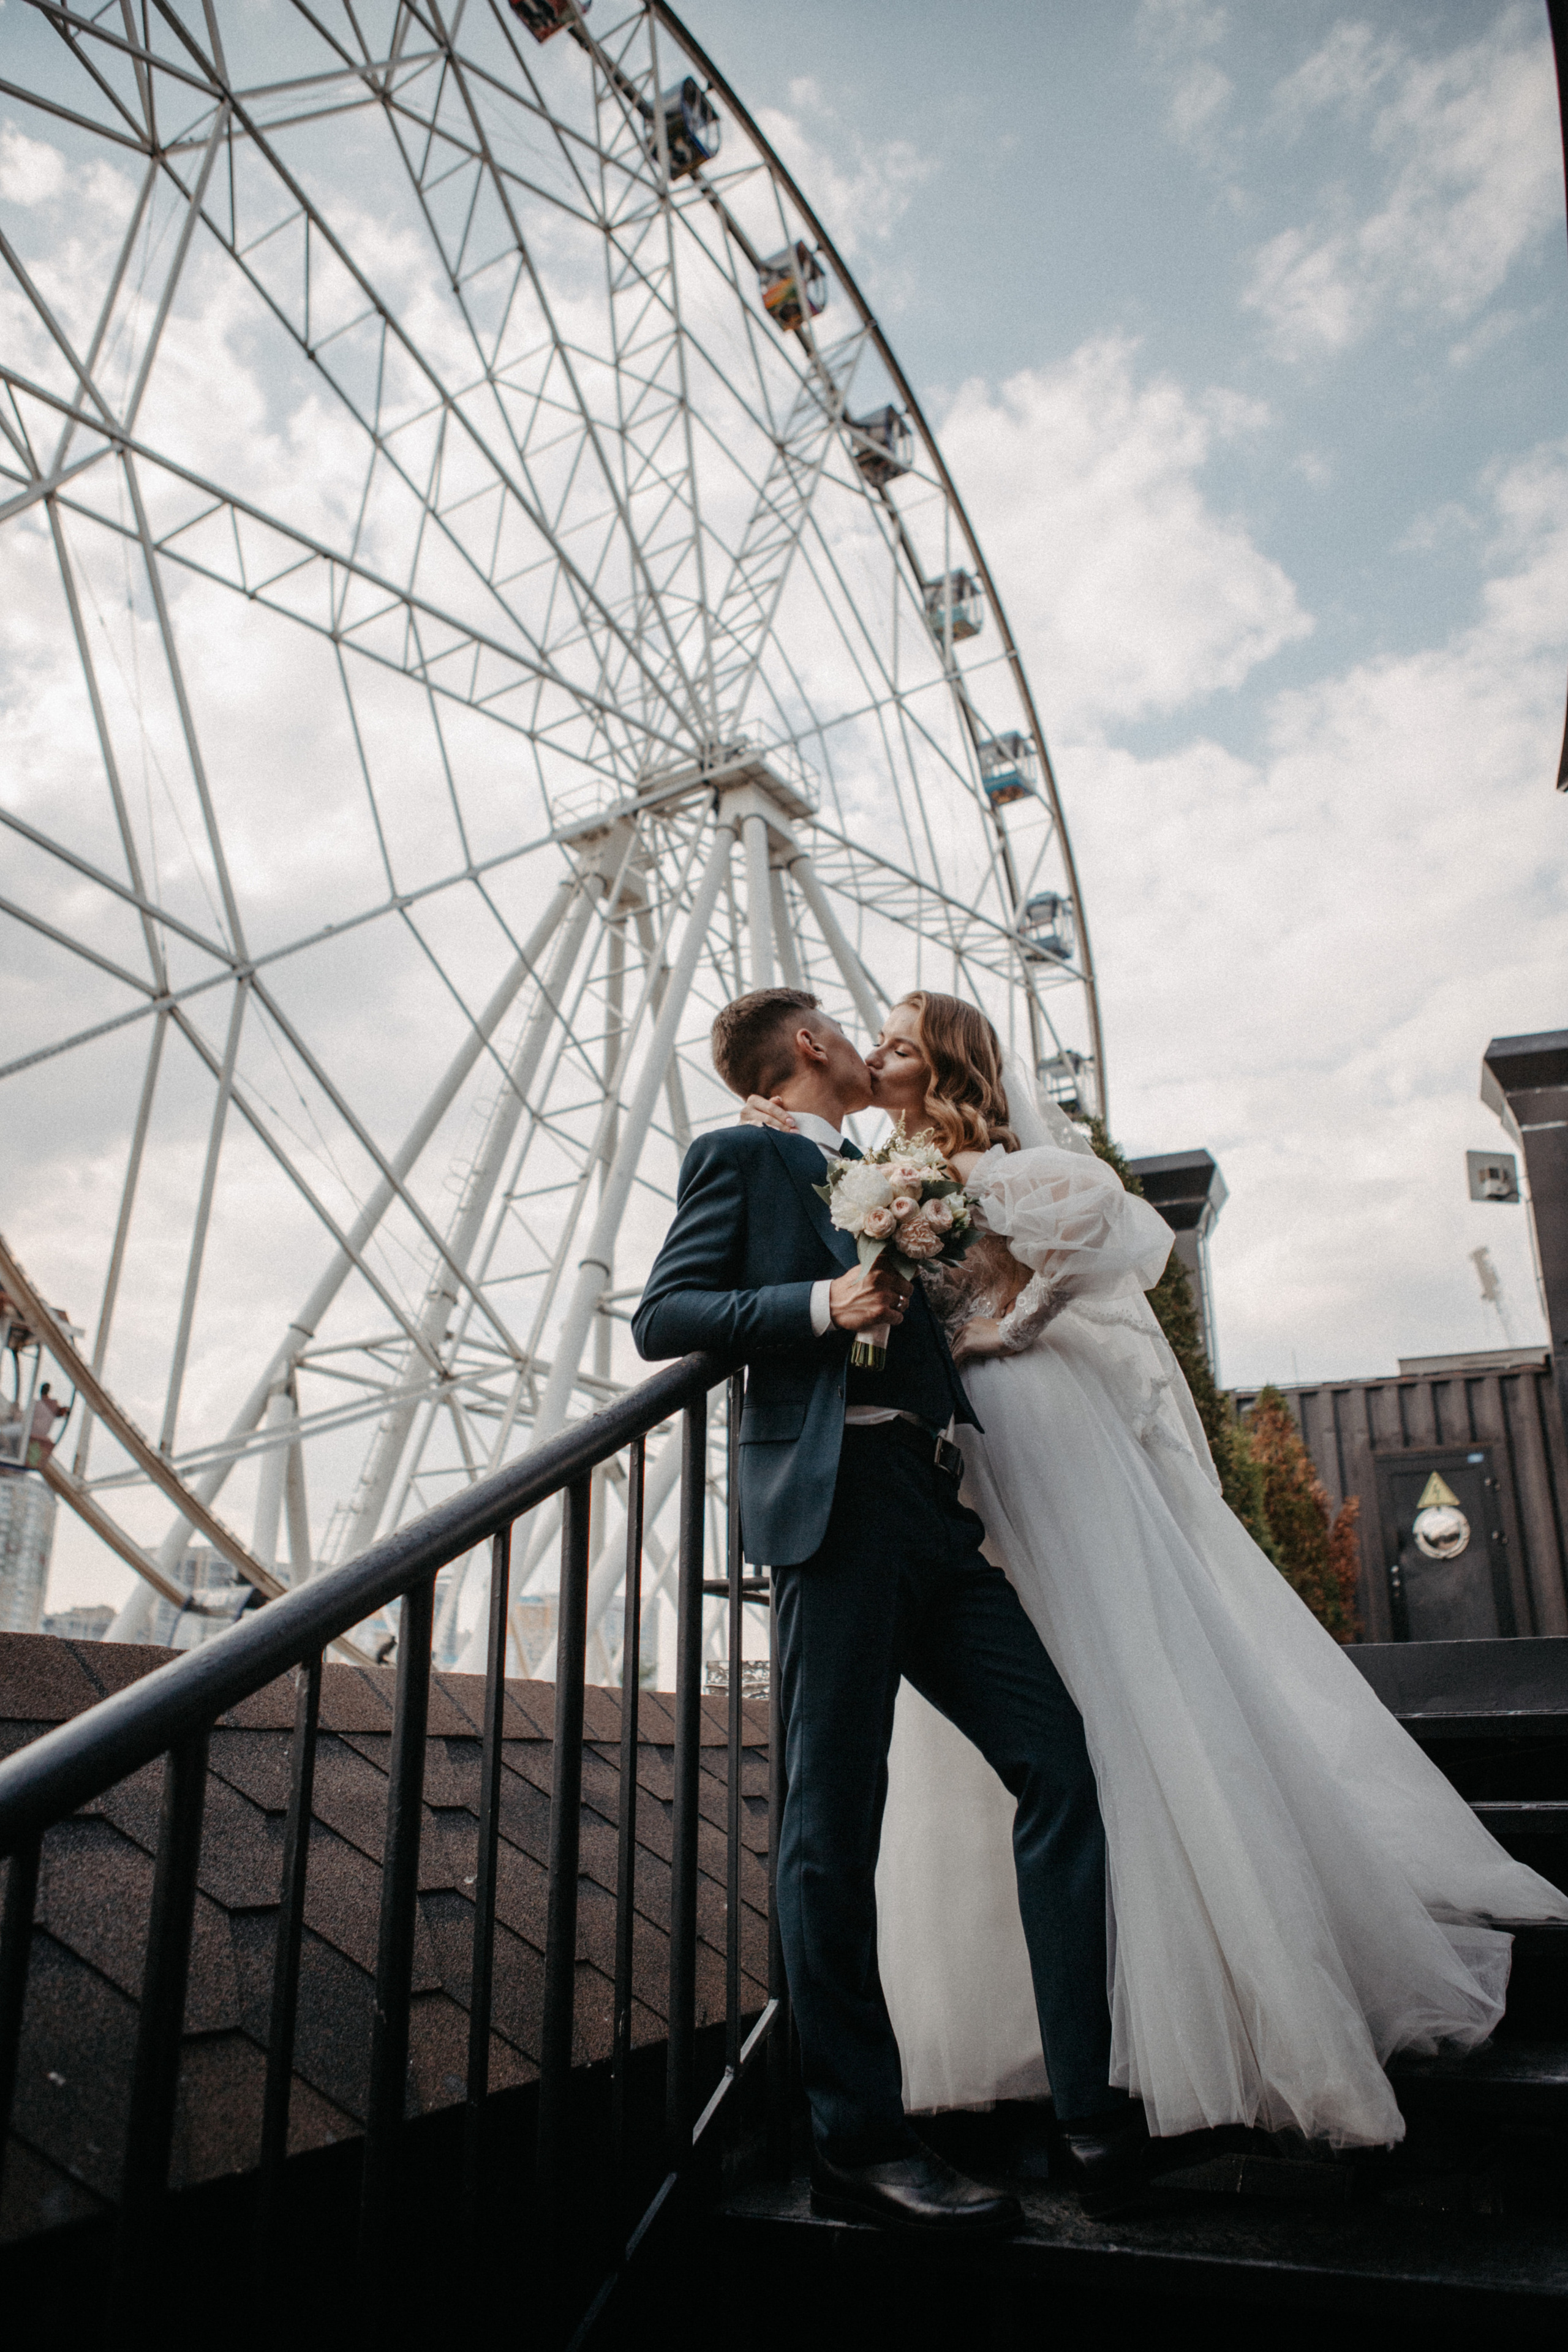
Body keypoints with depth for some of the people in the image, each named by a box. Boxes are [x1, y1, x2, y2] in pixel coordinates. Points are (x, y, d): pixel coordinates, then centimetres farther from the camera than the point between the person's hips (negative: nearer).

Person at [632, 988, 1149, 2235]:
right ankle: (858, 2140, 8)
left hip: (936, 1511, 7)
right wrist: (822, 1302, -14)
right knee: (836, 1818, -3)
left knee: (1061, 1760, -1)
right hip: (839, 1501, -7)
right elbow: (662, 1316, -4)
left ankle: (1092, 2106, 8)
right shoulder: (743, 1156, 6)